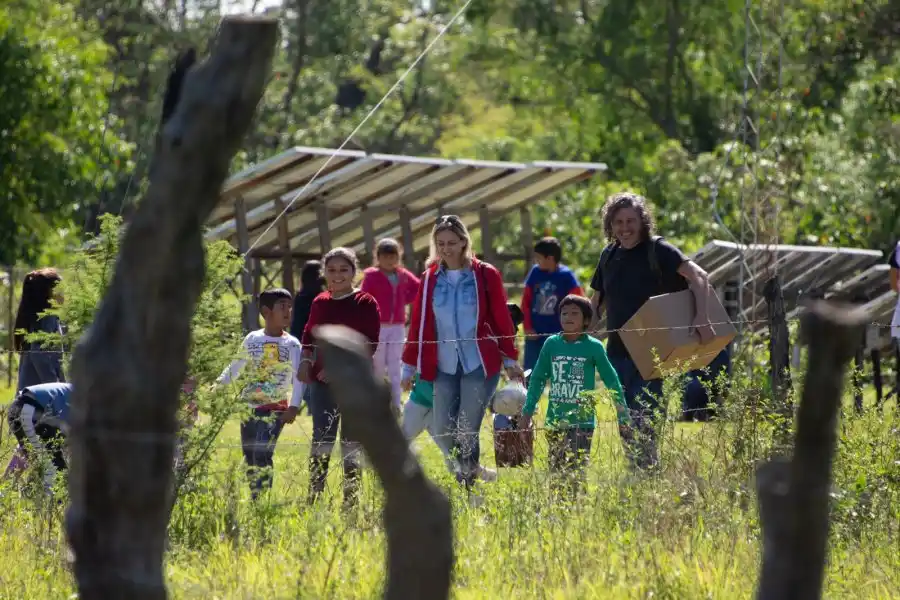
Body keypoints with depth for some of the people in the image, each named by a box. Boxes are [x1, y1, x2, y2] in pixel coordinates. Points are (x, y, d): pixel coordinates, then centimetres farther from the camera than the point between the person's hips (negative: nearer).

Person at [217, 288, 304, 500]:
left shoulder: (292, 344, -2)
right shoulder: (252, 339, 7)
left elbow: (298, 378, -7)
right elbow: (235, 368, 16)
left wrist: (294, 406, -19)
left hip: (275, 409, -4)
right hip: (249, 406, 4)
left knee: (262, 452, -18)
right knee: (249, 457, 8)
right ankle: (254, 498, 19)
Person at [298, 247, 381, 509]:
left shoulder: (365, 303, -5)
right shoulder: (320, 303, 10)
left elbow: (370, 345, -11)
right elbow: (309, 336, 18)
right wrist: (305, 362, 0)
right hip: (322, 382, 4)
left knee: (352, 441, 2)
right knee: (321, 439, 4)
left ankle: (351, 498, 9)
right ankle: (314, 497, 7)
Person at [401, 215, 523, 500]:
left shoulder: (485, 275, -2)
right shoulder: (430, 279, 5)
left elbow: (501, 320, 3)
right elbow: (418, 324, 8)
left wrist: (510, 359, 4)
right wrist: (409, 367, 9)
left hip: (480, 365, -3)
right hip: (444, 367, 3)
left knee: (466, 432, -7)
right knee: (442, 432, 1)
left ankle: (470, 490, 3)